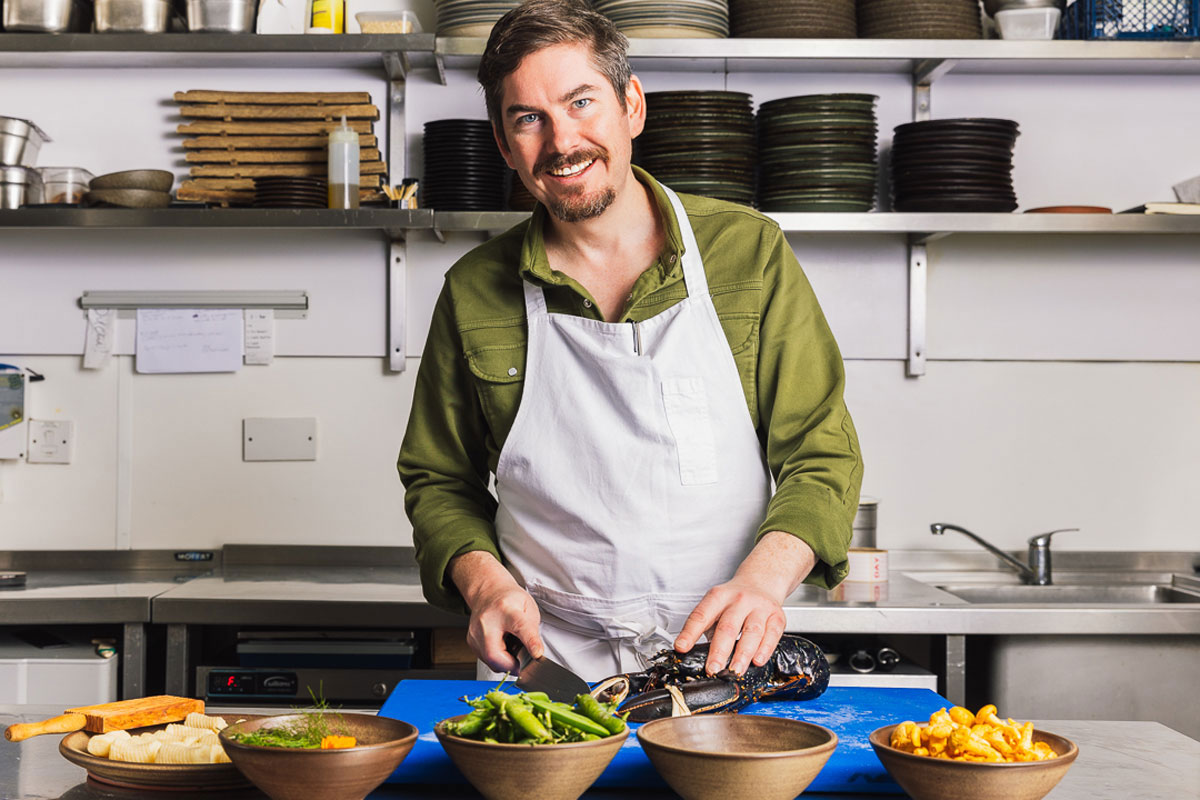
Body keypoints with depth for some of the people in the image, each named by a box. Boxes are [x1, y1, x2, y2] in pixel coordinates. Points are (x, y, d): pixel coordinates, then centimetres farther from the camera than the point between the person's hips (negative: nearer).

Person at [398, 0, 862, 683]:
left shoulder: (749, 251, 3)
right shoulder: (474, 294, 6)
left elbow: (821, 452, 2)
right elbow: (439, 481, 15)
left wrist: (764, 577, -16)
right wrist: (485, 583, -5)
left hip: (724, 660, 0)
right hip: (543, 668, 1)